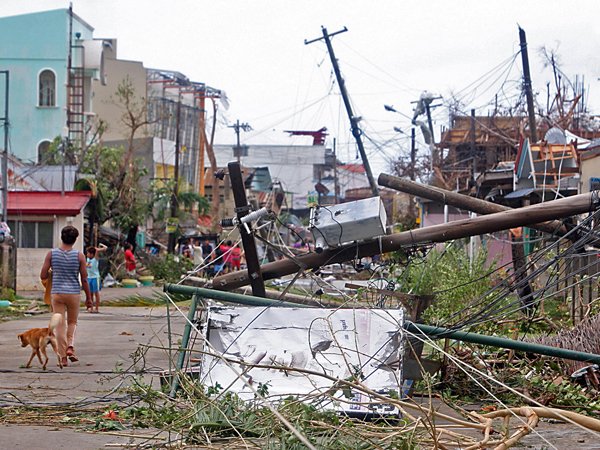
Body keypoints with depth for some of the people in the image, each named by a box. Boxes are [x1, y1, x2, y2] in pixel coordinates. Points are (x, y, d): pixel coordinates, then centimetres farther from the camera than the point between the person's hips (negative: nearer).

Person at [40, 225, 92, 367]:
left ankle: (63, 356, 3)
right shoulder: (79, 256, -5)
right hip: (74, 293, 0)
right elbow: (84, 279, -4)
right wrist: (88, 296, 7)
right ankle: (70, 347, -2)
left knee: (60, 325, 5)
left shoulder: (51, 254, -3)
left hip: (57, 293, 0)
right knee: (72, 322, 18)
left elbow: (43, 276, -3)